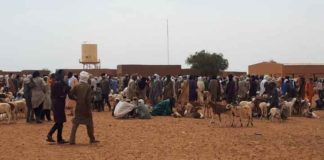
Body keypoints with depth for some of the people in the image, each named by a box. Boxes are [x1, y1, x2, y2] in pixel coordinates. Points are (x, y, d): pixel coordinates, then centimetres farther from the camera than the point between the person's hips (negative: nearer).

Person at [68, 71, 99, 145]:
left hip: (78, 108, 3)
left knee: (75, 124, 6)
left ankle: (72, 140, 1)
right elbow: (88, 99, -14)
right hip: (86, 108, -3)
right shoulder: (88, 87, -9)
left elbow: (70, 95, -3)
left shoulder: (77, 86, -1)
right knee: (89, 123, 11)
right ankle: (92, 139, 18)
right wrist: (89, 109, -10)